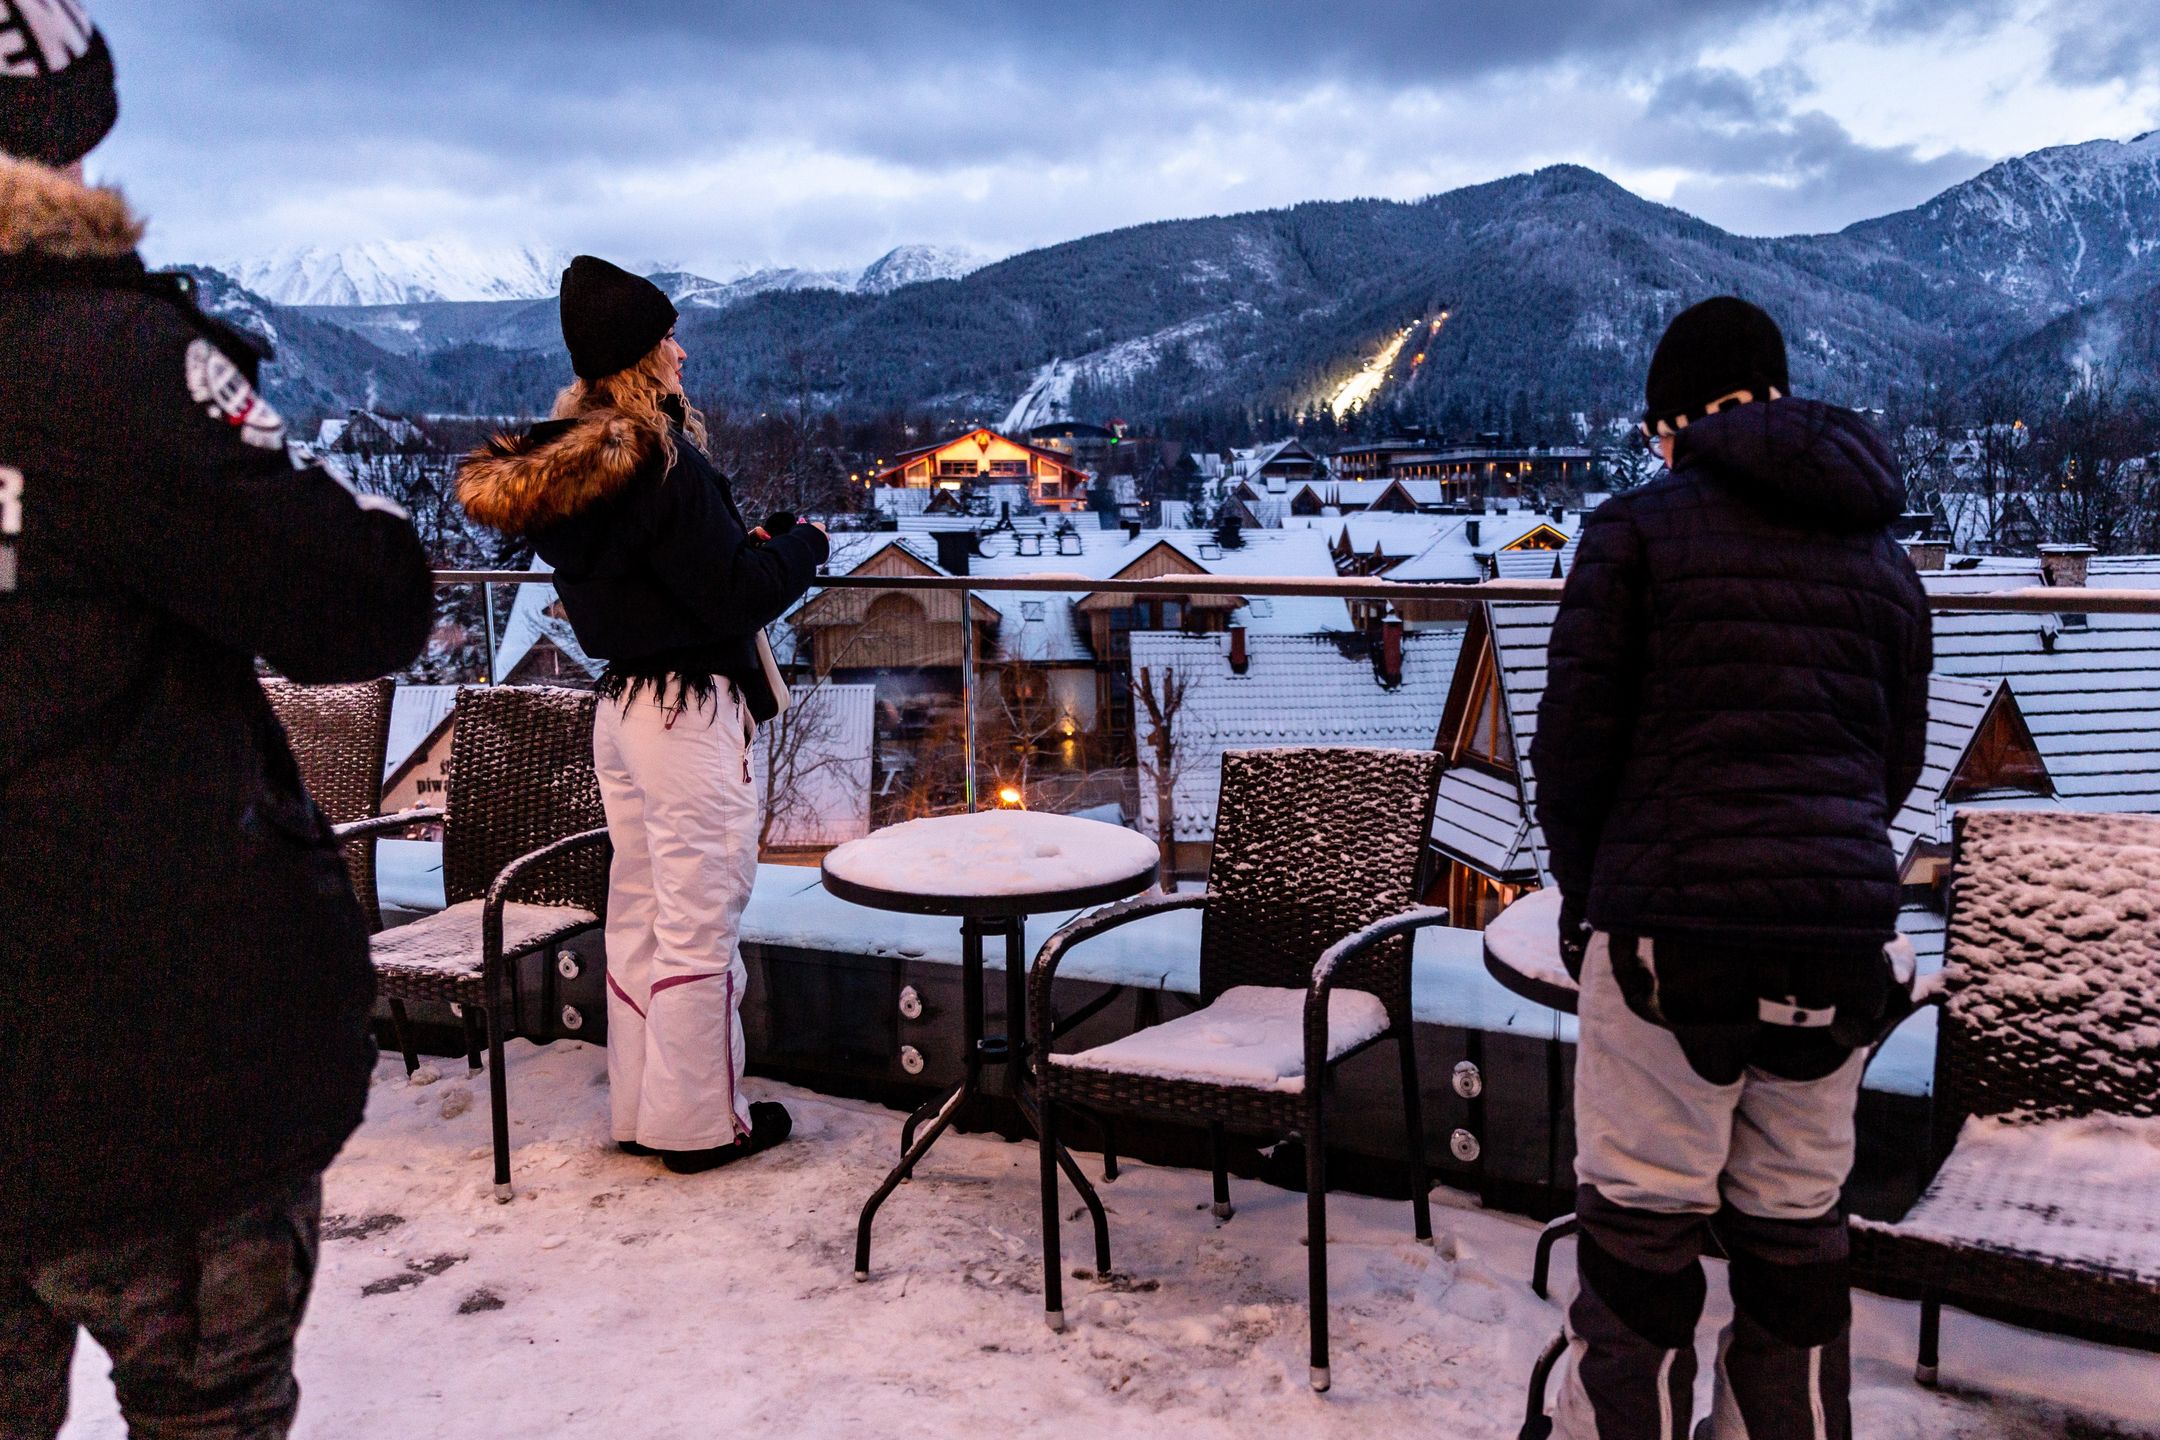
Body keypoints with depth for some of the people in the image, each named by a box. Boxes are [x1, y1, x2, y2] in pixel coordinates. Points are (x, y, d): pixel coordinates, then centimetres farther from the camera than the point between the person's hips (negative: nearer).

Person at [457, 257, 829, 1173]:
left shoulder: (563, 467, 8)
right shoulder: (661, 465, -19)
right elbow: (737, 594, -18)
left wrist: (742, 546, 11)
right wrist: (803, 546, -1)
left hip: (620, 707, 9)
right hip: (690, 711, -9)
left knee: (638, 911, 15)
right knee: (699, 921, 0)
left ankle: (640, 1108, 26)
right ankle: (700, 1123, 11)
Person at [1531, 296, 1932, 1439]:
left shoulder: (1638, 527, -2)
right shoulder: (1878, 552, 14)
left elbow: (1573, 737, -5)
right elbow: (1898, 757, 16)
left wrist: (1583, 893, 8)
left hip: (1671, 926, -5)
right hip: (1841, 930, 5)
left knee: (1640, 1225, 5)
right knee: (1796, 1231, 16)